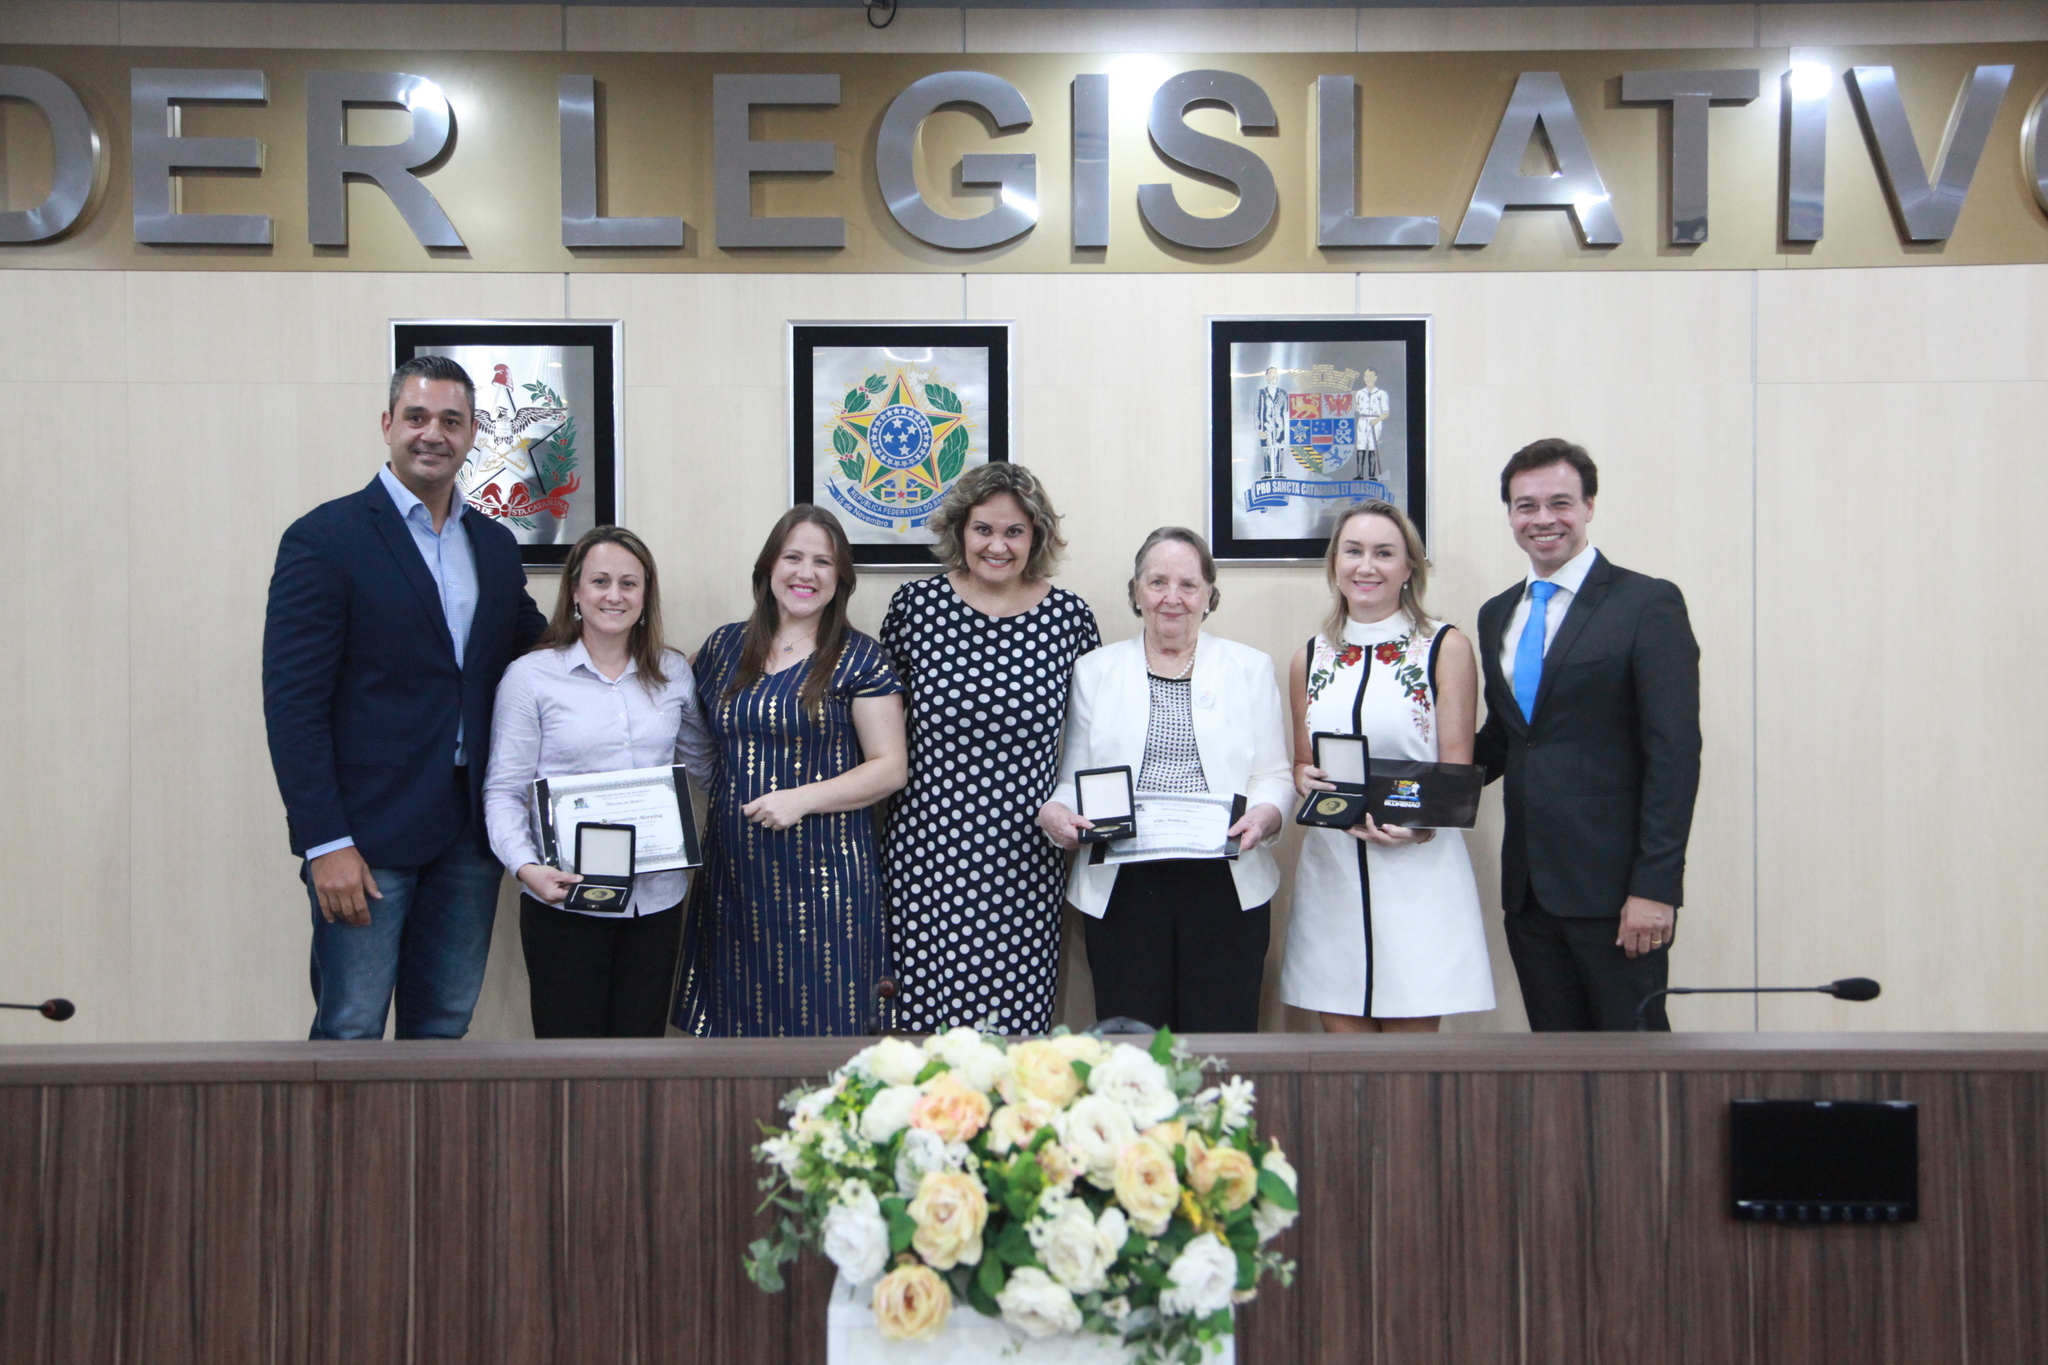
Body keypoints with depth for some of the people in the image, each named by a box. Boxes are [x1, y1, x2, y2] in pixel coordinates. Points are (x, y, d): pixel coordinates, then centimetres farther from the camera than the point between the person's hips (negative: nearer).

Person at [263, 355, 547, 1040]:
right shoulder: (326, 538, -7)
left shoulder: (495, 544, 12)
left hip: (469, 831, 6)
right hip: (366, 831, -5)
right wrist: (325, 843, -16)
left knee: (446, 1025, 14)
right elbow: (293, 702, -11)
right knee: (351, 1031, 2)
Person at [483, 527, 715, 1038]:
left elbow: (705, 767, 20)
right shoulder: (530, 676, -1)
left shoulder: (673, 673, 9)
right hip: (565, 899, -3)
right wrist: (526, 866, -18)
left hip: (657, 898, 3)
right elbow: (504, 791, -4)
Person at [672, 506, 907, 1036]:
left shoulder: (858, 659, -1)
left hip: (823, 871, -3)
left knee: (820, 1018, -2)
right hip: (733, 869, 4)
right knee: (737, 1016, 7)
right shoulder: (724, 647, 10)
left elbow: (890, 768, -4)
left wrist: (803, 798, -15)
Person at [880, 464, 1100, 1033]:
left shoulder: (1069, 617, 1)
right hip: (928, 849, 0)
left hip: (1022, 855, 0)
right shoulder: (916, 605, 1)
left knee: (1014, 1014, 1)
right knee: (921, 1014, 1)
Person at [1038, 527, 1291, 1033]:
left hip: (1226, 884, 0)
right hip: (1123, 888, 0)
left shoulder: (1250, 668, 11)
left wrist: (1263, 815, -13)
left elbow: (1274, 774, 8)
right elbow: (1073, 775, 10)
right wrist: (1053, 811, -11)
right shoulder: (1096, 670, 12)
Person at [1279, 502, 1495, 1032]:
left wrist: (1421, 821, -20)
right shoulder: (1310, 659, 12)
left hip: (1418, 866, -3)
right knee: (1342, 1034, 5)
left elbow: (1457, 768, -1)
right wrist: (1306, 780, -4)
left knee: (1412, 1048, 0)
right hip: (1329, 873, 3)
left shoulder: (1446, 649, 2)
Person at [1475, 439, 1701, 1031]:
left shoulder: (1647, 604, -6)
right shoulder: (1497, 615, 14)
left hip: (1613, 886, -6)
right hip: (1529, 887, 6)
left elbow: (1674, 752, -11)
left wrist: (1655, 886, -17)